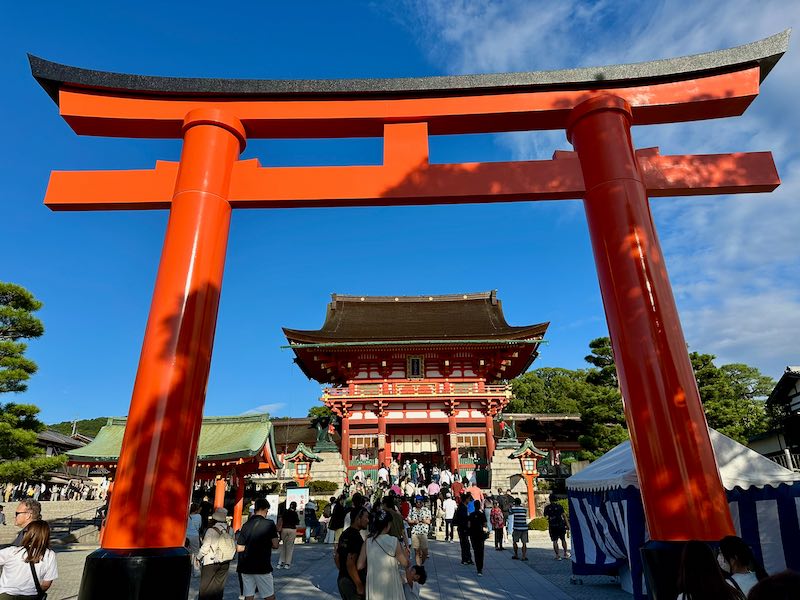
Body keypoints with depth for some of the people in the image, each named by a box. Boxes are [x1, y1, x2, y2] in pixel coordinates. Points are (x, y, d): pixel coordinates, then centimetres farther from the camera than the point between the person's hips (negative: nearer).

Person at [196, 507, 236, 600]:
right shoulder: (230, 530, -3)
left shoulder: (211, 530, -17)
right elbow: (234, 546, 1)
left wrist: (198, 557, 4)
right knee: (219, 586, 14)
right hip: (225, 563, 4)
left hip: (210, 562, -4)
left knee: (206, 586, 9)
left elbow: (205, 548, -13)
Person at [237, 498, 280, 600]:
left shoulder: (246, 525, 3)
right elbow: (275, 545, -11)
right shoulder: (269, 524, -9)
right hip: (262, 567, -5)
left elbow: (239, 548, 3)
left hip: (246, 567, 5)